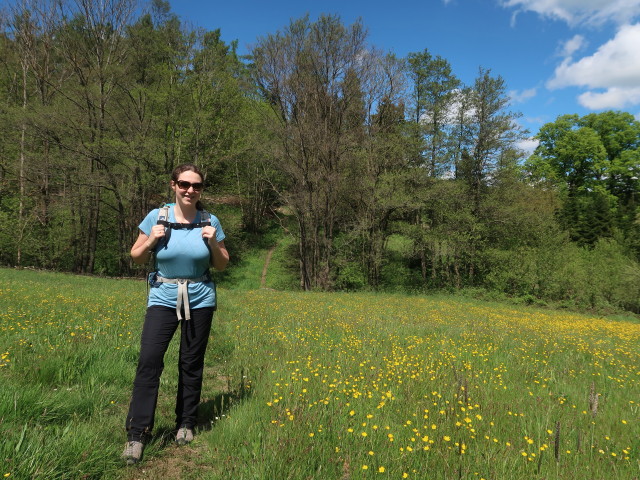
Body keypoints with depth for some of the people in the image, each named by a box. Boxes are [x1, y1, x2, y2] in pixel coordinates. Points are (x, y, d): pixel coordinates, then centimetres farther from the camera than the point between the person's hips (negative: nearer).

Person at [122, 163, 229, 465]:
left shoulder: (210, 221, -3)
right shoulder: (157, 216, -5)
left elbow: (222, 265, 4)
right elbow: (137, 258, 3)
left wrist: (213, 243, -14)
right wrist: (151, 240, -16)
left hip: (200, 299, 1)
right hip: (163, 297, -1)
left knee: (191, 363, 8)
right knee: (149, 360, -11)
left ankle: (186, 424, 26)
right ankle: (137, 434, 0)